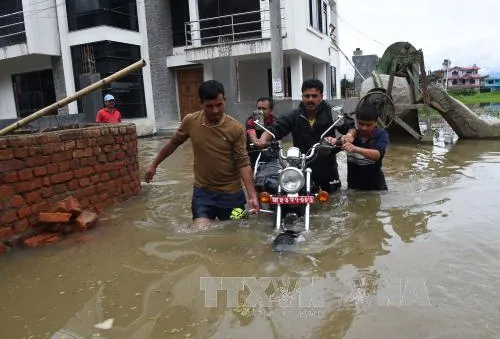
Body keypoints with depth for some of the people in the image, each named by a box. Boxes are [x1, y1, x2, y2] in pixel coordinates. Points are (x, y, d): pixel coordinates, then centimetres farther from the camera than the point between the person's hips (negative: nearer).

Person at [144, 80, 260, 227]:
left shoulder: (236, 128, -15)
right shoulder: (190, 121, -7)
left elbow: (243, 163, -14)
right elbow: (173, 144, 10)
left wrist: (252, 195, -21)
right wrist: (154, 164, 18)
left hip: (231, 193, -1)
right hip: (202, 191, 2)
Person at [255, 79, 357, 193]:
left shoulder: (331, 113, -8)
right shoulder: (294, 116, -5)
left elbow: (351, 126, -11)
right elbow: (275, 129, -11)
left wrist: (349, 134, -36)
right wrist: (263, 139, -33)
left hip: (327, 168, 0)